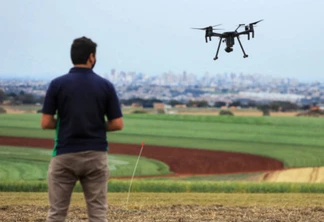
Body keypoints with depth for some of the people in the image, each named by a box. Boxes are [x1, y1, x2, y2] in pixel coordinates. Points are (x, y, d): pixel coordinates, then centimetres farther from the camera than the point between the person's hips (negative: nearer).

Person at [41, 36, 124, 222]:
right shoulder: (106, 85, -1)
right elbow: (118, 124, -2)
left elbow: (46, 123, -4)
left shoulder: (57, 84, -4)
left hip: (65, 156, -1)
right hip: (96, 156, 1)